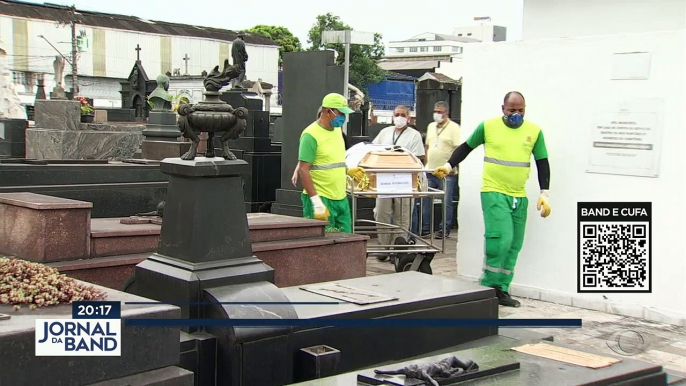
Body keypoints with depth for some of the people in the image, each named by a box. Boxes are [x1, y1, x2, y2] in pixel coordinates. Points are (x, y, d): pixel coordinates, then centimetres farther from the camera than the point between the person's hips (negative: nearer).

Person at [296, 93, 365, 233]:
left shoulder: (337, 130, 14)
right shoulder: (311, 135, -13)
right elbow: (303, 170, -16)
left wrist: (349, 171, 8)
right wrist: (316, 201, -22)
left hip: (341, 198, 8)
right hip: (321, 199, -8)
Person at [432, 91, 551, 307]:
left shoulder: (534, 131, 3)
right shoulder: (488, 126, -3)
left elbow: (542, 163, 8)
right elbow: (467, 147, 10)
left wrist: (544, 194, 1)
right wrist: (449, 166, 0)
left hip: (519, 196, 4)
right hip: (493, 192, -4)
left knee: (513, 245, 7)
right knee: (501, 239, -16)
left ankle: (501, 289, 18)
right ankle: (488, 286, -2)